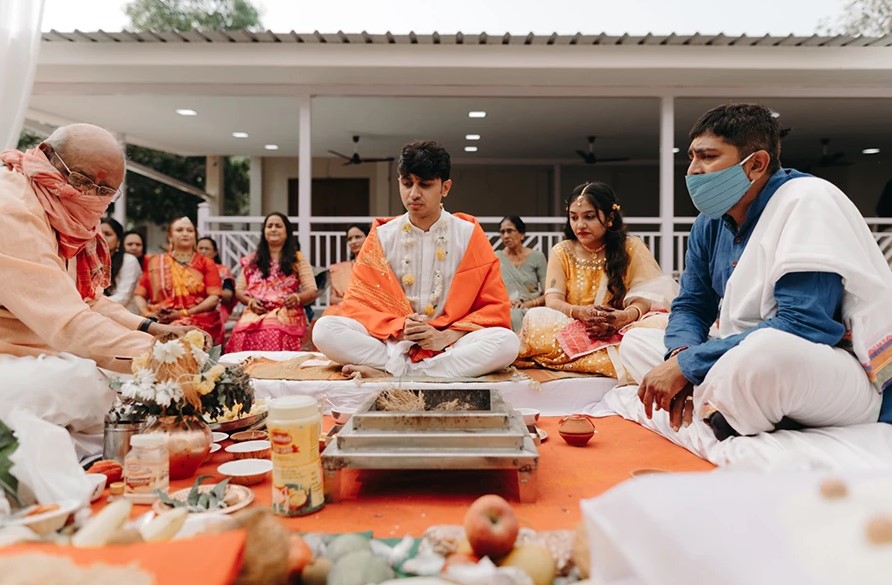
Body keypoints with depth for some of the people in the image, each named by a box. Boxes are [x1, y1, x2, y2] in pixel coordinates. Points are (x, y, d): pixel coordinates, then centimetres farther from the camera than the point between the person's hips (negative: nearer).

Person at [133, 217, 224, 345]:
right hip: (161, 321, 2)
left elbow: (214, 298, 1)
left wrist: (184, 313, -11)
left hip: (198, 320, -1)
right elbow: (139, 294, 14)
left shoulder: (206, 264, 14)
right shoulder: (156, 262, 19)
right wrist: (146, 313, -7)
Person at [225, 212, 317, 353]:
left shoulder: (297, 259, 13)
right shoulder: (252, 260, 20)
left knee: (273, 333, -37)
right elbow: (239, 290, 19)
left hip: (286, 313, -2)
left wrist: (297, 298, -14)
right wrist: (250, 301, -3)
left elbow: (311, 291, 8)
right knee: (241, 333, -32)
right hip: (255, 312, 2)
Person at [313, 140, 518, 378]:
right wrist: (398, 329, -17)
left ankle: (388, 372, -26)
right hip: (391, 343, 0)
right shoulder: (382, 236, 4)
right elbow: (358, 302, 3)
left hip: (451, 346, 0)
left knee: (507, 342, -32)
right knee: (325, 329, -23)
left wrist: (446, 337, -15)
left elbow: (495, 307, 0)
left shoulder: (469, 235, 2)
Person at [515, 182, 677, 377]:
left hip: (620, 331, -1)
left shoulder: (631, 247, 6)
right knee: (535, 318, -30)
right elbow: (552, 300, -4)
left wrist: (624, 316, -30)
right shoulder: (561, 252, 9)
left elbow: (645, 297, -6)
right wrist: (581, 312, -27)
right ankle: (619, 359, -29)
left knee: (660, 323, -31)